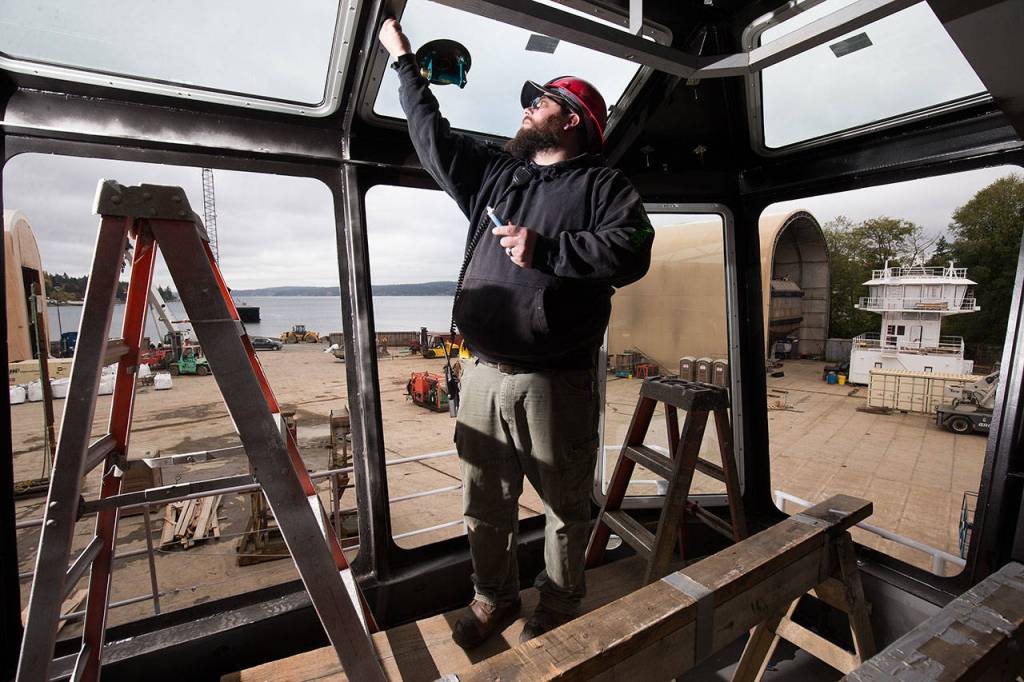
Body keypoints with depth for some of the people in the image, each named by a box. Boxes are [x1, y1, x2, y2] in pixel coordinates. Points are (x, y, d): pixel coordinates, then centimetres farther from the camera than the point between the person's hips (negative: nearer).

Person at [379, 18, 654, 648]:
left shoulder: (603, 185, 5)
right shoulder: (492, 172, 20)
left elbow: (631, 250, -12)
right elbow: (432, 134, 31)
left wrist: (546, 247, -17)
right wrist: (403, 59, 40)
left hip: (556, 381, -4)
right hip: (484, 374, 5)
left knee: (565, 506, 10)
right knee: (485, 504, 15)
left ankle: (558, 609, 33)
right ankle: (494, 598, 37)